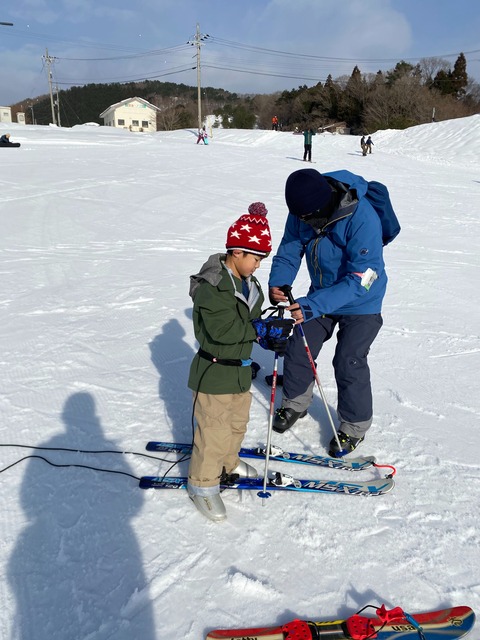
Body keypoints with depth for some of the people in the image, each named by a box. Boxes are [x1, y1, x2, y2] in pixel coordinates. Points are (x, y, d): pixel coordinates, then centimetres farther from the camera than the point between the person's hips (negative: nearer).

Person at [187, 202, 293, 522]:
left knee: (238, 423, 24)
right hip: (214, 373, -9)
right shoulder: (211, 287, -22)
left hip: (241, 370, 9)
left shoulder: (249, 284, 6)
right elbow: (222, 329, -31)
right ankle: (202, 484, 19)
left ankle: (228, 462, 47)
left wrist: (270, 339, -4)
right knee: (213, 431, 1)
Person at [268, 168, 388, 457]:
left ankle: (355, 426, 19)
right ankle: (296, 402, 34)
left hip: (360, 303, -5)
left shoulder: (362, 219, -34)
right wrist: (278, 283, -29)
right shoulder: (302, 211, -16)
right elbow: (289, 251, -7)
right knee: (298, 348, 8)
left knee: (349, 362, -6)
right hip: (321, 295, 6)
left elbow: (360, 280, -35)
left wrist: (314, 305, -46)